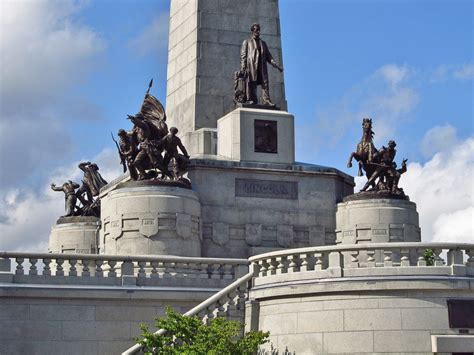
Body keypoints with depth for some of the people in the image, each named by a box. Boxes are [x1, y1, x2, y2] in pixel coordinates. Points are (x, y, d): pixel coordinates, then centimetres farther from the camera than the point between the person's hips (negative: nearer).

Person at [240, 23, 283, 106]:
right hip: (251, 66, -3)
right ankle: (251, 100, -12)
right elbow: (243, 55, 7)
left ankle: (267, 101, -17)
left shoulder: (263, 43, 27)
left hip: (262, 67, 3)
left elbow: (268, 56, 22)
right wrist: (243, 68, -7)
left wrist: (276, 65, 8)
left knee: (265, 83, -11)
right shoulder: (247, 42, 17)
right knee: (251, 84, -10)